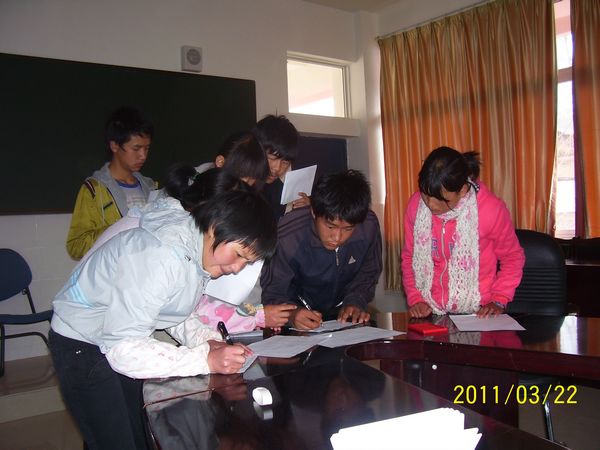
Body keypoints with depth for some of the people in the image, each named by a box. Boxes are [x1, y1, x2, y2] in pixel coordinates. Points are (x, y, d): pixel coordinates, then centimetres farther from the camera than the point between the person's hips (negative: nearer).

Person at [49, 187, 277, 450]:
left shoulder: (199, 250, -6)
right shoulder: (160, 256, -34)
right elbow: (123, 348, -33)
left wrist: (209, 341, -13)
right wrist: (207, 360, -35)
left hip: (121, 341, 8)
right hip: (83, 347, -8)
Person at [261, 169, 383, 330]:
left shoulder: (369, 226, -19)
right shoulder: (286, 237, -28)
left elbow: (368, 274, -1)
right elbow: (273, 293, -20)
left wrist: (355, 302, -17)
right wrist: (292, 313, -40)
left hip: (344, 314, 3)